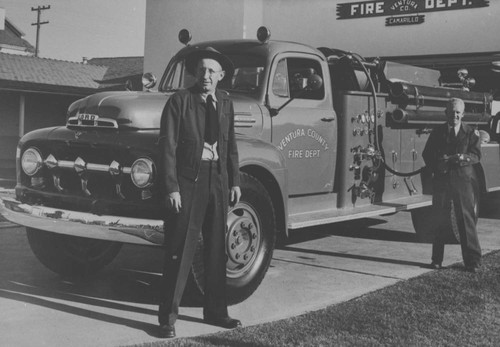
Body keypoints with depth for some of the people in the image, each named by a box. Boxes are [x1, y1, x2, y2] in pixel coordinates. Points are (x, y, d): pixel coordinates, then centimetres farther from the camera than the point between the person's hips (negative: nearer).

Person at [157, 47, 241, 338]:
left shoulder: (225, 103, 10)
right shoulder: (179, 101, -6)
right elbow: (168, 147, -9)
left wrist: (235, 181, 8)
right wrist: (171, 188, -15)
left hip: (218, 180, 5)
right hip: (188, 180, -5)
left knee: (217, 248, 11)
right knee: (181, 249, -4)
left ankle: (215, 311, 24)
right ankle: (168, 317, 4)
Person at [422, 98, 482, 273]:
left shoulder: (471, 132, 4)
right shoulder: (438, 132, 9)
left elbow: (476, 155, -3)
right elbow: (427, 154, 8)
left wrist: (463, 158, -23)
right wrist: (437, 167, -10)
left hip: (464, 180, -2)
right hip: (441, 179, 2)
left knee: (466, 219, -3)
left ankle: (472, 261, 3)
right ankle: (437, 259, 13)